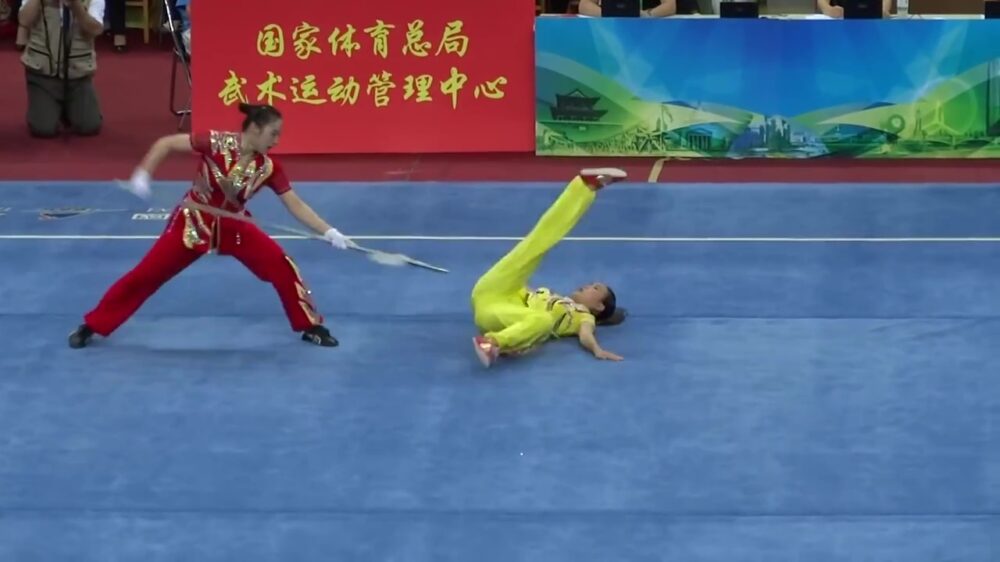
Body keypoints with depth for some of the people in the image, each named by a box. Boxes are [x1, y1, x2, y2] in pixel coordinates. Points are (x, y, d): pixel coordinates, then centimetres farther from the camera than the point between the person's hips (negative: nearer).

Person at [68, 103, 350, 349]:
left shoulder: (268, 168, -13)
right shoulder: (216, 143, -24)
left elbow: (296, 205, -11)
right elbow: (166, 143, -18)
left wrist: (330, 232, -21)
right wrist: (142, 175, -27)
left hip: (233, 227, 3)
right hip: (193, 223, -3)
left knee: (281, 265, -10)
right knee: (147, 274, -2)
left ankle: (311, 326, 10)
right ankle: (91, 326, 13)